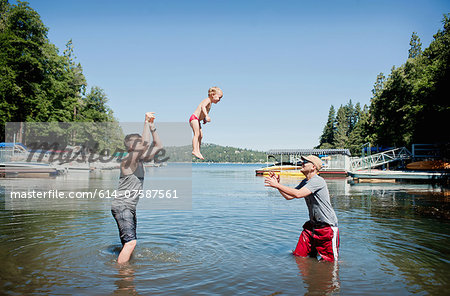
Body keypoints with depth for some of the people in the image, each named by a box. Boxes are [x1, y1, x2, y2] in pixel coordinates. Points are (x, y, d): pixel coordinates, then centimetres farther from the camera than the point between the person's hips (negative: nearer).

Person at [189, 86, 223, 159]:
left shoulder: (210, 103, 18)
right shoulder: (207, 100, -12)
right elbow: (203, 107, -32)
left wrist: (204, 119, 11)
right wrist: (206, 116, -45)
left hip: (197, 120, 10)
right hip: (194, 118, -10)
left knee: (200, 135, 8)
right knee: (197, 133, -20)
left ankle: (198, 151, 8)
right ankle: (194, 150, -28)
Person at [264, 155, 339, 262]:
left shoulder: (317, 181, -20)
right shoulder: (305, 182, 10)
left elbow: (298, 194, -30)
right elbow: (289, 196, 10)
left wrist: (277, 185, -26)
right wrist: (277, 184, -3)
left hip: (328, 227, -8)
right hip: (312, 225, 8)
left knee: (330, 261, 1)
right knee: (298, 255, 9)